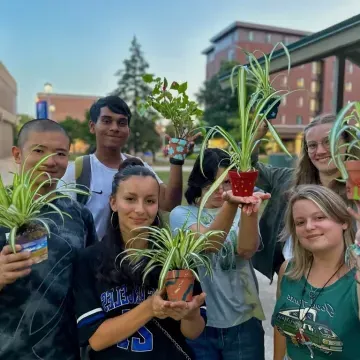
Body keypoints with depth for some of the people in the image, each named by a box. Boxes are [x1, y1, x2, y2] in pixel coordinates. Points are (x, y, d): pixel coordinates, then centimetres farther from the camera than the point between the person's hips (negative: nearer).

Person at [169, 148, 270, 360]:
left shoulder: (241, 213, 0)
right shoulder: (182, 214, -5)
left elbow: (247, 250, -20)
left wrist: (250, 212, -38)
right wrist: (231, 204, -41)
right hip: (198, 322, -1)